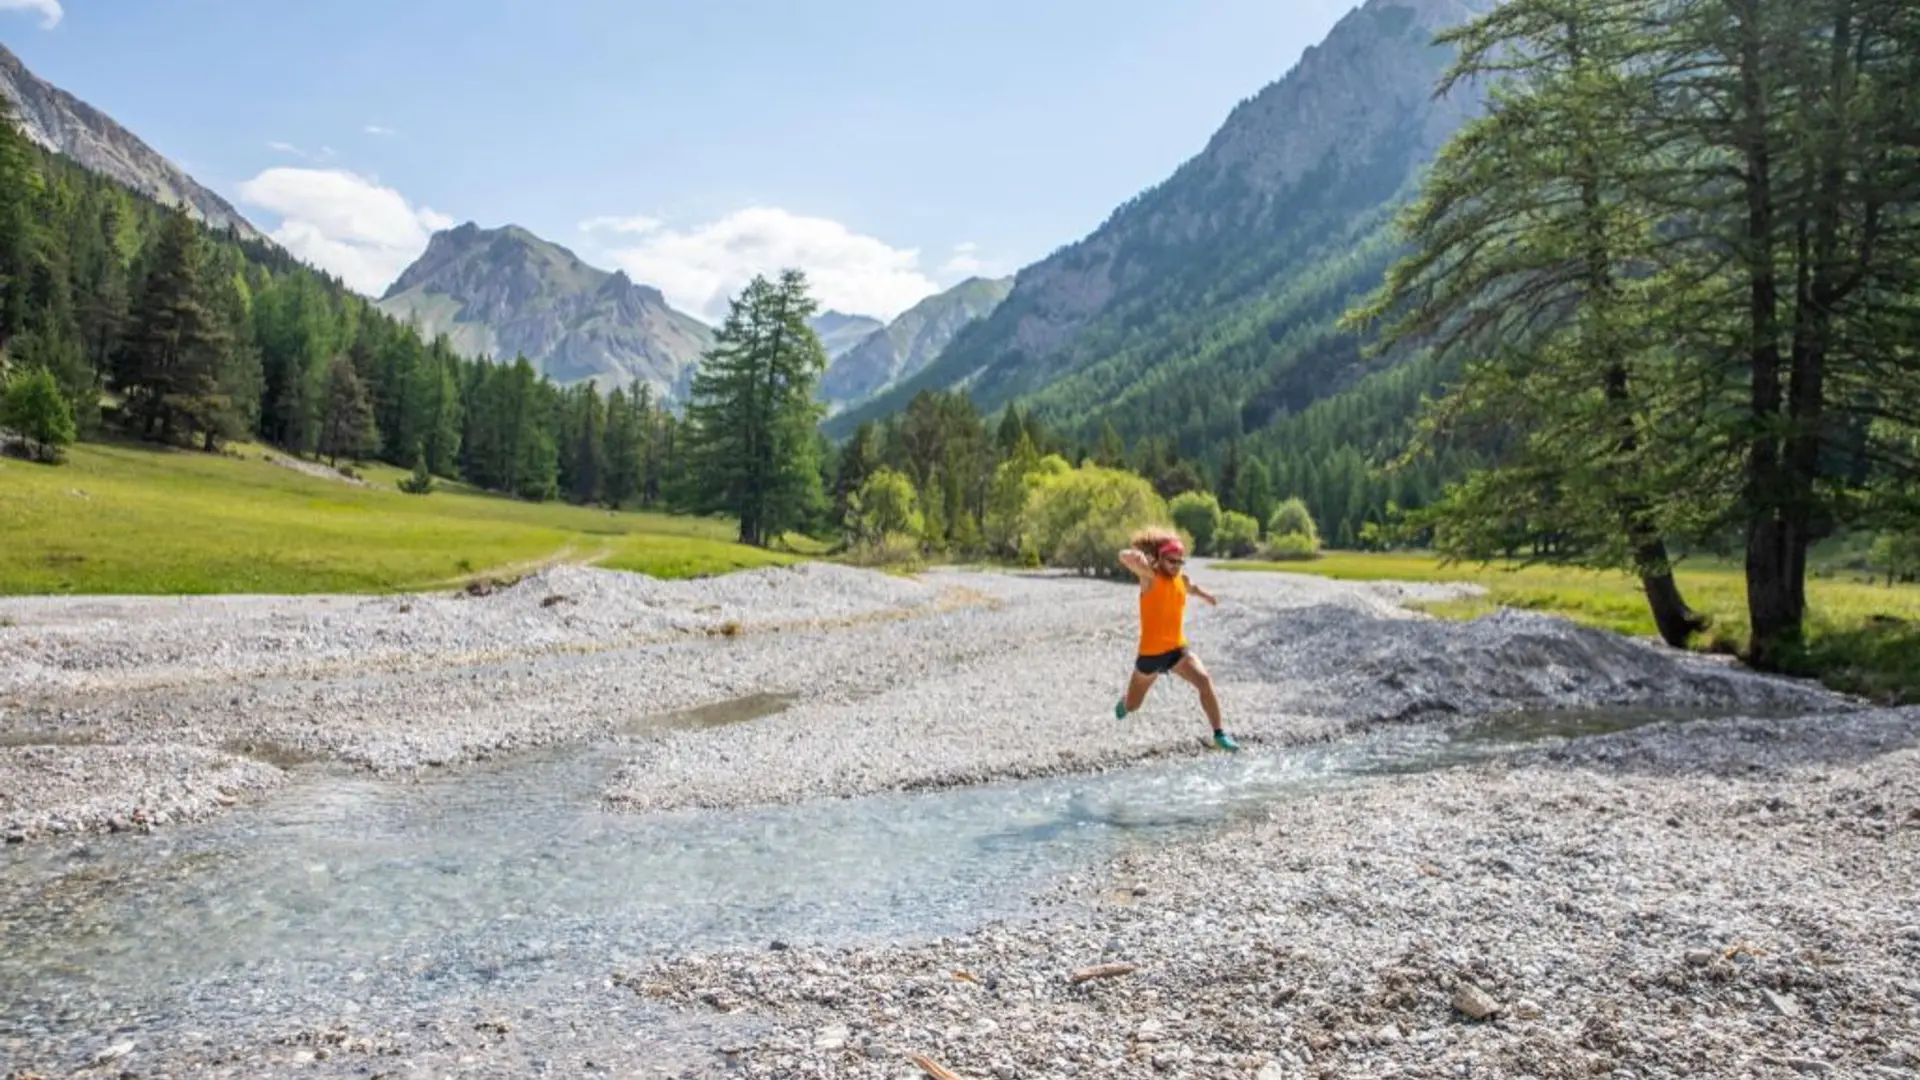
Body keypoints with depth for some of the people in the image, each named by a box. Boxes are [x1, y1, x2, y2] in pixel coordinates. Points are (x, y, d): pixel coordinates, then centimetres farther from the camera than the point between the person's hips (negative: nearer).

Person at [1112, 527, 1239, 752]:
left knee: (1205, 680, -23)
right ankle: (1123, 703, 52)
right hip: (1151, 652, -4)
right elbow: (1125, 557, -36)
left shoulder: (1182, 579, 2)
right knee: (1131, 706, 13)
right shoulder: (1151, 577, -17)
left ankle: (1219, 734, -14)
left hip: (1177, 648, 4)